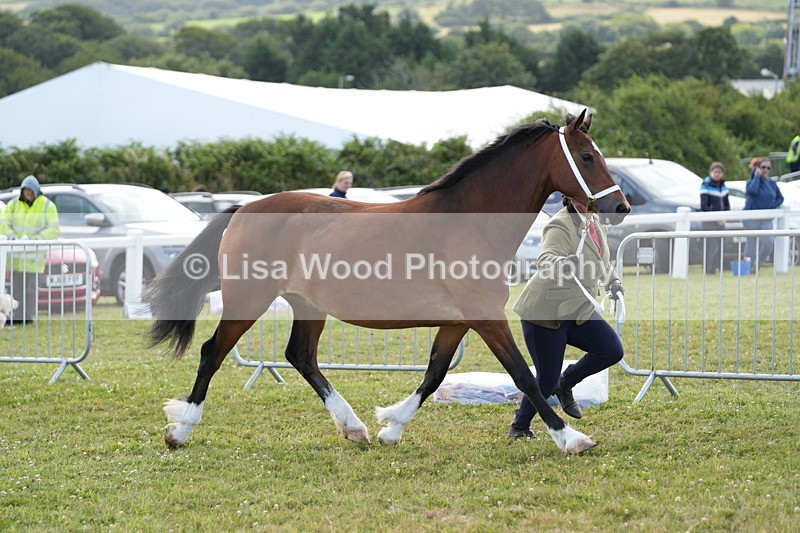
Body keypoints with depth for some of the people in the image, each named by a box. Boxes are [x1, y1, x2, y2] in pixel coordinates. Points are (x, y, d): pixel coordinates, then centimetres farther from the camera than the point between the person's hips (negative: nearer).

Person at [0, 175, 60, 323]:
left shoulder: (47, 206, -2)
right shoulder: (14, 204, 6)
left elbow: (54, 229, -8)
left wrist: (36, 238, -22)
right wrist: (13, 237, -18)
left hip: (35, 254, -3)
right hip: (16, 253, 3)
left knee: (30, 287, -6)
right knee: (16, 287, 1)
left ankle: (28, 317, -2)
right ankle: (16, 317, 5)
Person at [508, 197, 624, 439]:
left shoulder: (595, 223, 6)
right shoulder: (561, 226, -20)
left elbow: (602, 261, 26)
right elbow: (545, 260, -38)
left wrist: (612, 281, 11)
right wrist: (562, 264, -59)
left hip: (579, 311, 8)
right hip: (545, 311, -8)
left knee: (612, 350, -10)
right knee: (547, 378, -3)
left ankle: (565, 384, 13)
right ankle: (519, 426, 20)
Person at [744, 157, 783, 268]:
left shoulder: (772, 184, 11)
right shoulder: (751, 182, -2)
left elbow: (780, 198, 16)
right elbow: (752, 190, -25)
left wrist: (772, 207, -4)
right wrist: (757, 176, -13)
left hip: (767, 219, 3)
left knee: (768, 242, -12)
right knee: (751, 242, 1)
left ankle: (758, 264, 5)